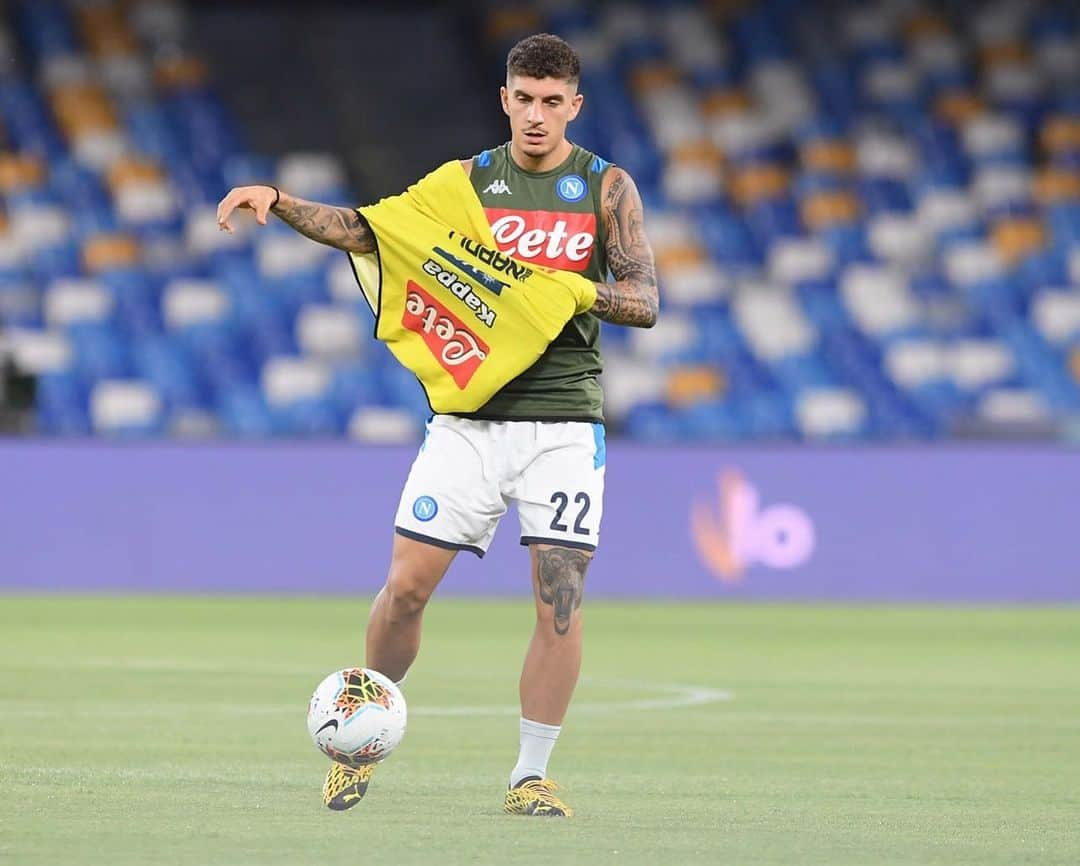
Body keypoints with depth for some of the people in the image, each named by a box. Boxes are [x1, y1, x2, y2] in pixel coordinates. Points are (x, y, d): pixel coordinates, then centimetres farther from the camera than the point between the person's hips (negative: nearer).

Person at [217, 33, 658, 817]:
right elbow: (369, 230, 8)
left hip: (563, 421, -1)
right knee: (406, 584, -3)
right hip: (469, 418, 1)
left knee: (560, 600, -9)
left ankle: (532, 774, 3)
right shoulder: (469, 179, 7)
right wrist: (277, 200, -4)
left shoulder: (607, 187, 2)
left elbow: (645, 301, -3)